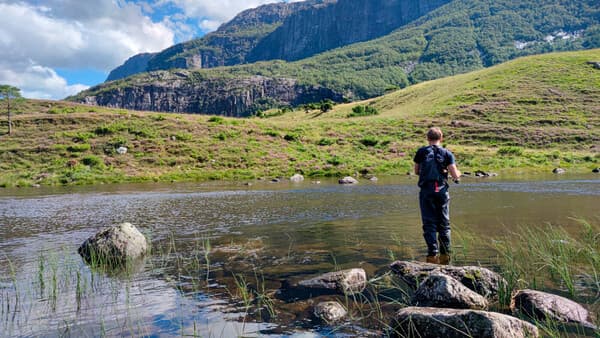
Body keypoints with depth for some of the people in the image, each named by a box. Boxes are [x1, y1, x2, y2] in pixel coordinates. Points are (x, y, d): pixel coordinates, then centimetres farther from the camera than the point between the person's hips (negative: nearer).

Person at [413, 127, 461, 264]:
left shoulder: (421, 152, 2)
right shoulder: (447, 154, 2)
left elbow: (416, 171, 11)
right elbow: (455, 175, -5)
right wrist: (458, 174, 17)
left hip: (426, 191, -1)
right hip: (442, 191, 1)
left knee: (429, 224, 3)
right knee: (444, 224, 13)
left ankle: (432, 255, -2)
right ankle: (445, 254, 16)